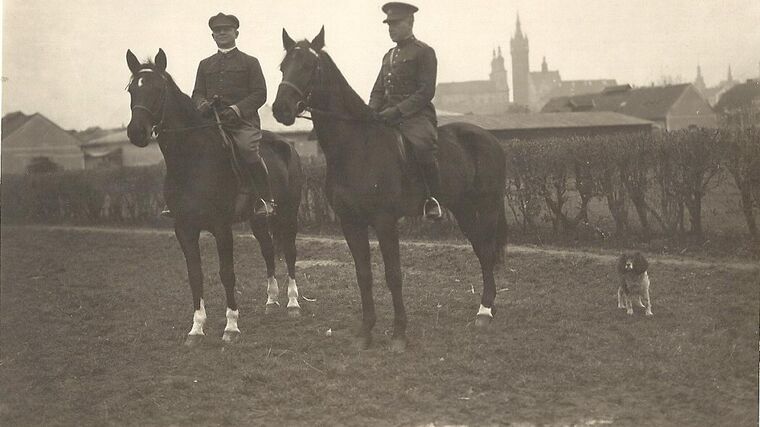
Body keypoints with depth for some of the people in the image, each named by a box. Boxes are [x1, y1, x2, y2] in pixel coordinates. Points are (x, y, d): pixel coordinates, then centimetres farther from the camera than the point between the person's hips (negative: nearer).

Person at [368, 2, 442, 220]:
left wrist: (398, 111, -19)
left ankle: (433, 199, -21)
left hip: (417, 115, -8)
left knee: (422, 146, -36)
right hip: (389, 117, 8)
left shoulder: (424, 52, 0)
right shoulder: (389, 56, 23)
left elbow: (426, 92, -10)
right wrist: (372, 113, 1)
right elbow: (378, 90, 23)